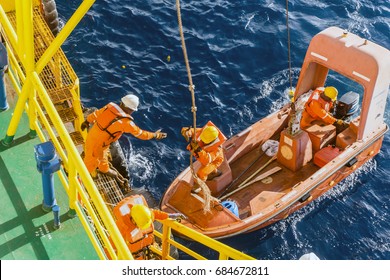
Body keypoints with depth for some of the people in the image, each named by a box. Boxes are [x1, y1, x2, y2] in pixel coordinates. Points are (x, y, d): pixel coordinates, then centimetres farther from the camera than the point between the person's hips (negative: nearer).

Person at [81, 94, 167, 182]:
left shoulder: (110, 106, -10)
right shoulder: (125, 122, -27)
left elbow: (95, 114, 5)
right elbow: (139, 133, -15)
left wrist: (87, 122, 22)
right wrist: (155, 135, -3)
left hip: (93, 133, 8)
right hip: (98, 143, -8)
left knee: (103, 154, 33)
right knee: (92, 161, 17)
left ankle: (105, 169, 60)